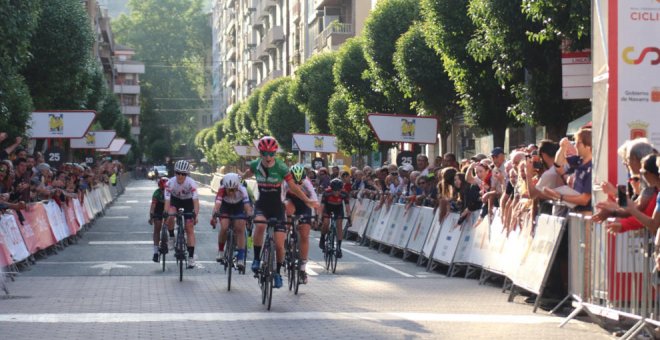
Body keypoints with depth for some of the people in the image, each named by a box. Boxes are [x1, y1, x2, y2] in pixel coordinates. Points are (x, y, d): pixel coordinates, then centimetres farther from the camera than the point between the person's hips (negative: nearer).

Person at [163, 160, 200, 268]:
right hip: (175, 200, 1)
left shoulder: (191, 183, -33)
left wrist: (196, 215, -50)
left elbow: (195, 200, -38)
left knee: (190, 229, -7)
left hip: (188, 201, -1)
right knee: (170, 217, -29)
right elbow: (167, 200, -33)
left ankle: (191, 257, -5)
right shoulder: (170, 183, -30)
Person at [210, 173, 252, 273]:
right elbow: (217, 204, -50)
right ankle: (220, 252, 4)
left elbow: (247, 206, -44)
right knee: (224, 228, -20)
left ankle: (240, 260, -12)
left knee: (240, 229, -16)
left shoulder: (242, 190, -36)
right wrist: (213, 216, -67)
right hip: (225, 206, 0)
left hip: (239, 207, 0)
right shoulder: (222, 190, -36)